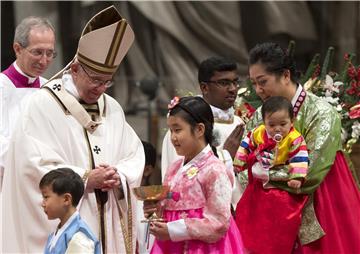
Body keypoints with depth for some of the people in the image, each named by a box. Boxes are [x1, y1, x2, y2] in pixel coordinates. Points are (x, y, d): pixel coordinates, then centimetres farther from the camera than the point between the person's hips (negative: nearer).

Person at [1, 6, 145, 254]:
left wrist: (119, 176, -9)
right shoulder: (43, 105, -7)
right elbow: (35, 166, -14)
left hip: (109, 223, 6)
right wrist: (86, 179, -19)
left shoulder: (112, 108, 12)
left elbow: (135, 156, 12)